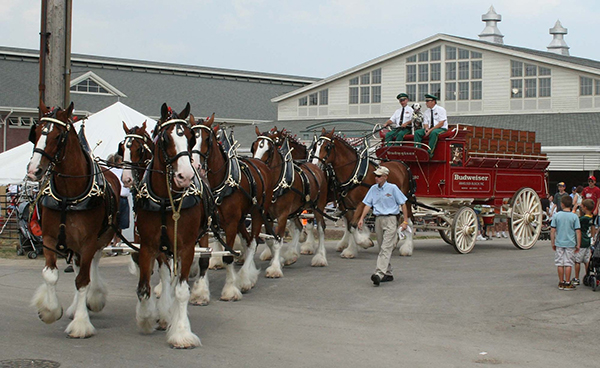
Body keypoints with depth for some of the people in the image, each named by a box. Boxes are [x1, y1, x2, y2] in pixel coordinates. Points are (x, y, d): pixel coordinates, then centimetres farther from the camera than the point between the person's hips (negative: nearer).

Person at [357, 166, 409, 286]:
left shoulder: (392, 188, -5)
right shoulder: (373, 189, 8)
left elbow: (403, 204, -2)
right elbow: (368, 204, 8)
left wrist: (405, 221, -6)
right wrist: (362, 219, -3)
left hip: (390, 219, -6)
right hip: (378, 219, 6)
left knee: (386, 248, -14)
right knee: (382, 248, 12)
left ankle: (379, 274, -27)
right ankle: (388, 274, 22)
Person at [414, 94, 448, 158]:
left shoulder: (441, 109, -6)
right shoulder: (426, 112, 14)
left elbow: (441, 123, -14)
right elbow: (425, 123, 11)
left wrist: (431, 130, -21)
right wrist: (426, 128, -14)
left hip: (441, 129, -6)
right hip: (429, 129, 6)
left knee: (433, 133, -40)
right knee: (417, 132, -17)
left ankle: (429, 152, -41)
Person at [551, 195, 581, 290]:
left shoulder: (556, 216, -4)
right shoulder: (574, 217, -6)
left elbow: (552, 231, -2)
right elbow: (578, 232, -6)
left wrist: (553, 243, 8)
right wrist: (578, 245, 2)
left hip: (559, 243, 1)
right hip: (570, 243, -1)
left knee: (560, 264, 9)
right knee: (568, 263, 5)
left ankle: (561, 283, 15)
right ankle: (567, 283, 7)